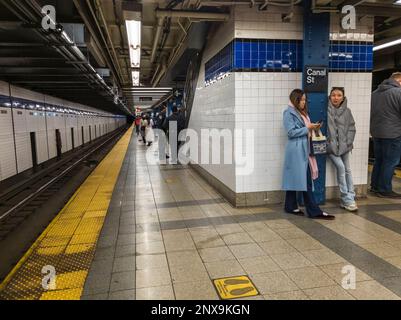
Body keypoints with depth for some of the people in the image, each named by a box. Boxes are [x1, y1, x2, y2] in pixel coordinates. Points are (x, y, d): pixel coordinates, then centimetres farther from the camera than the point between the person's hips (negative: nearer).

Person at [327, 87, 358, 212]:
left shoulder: (347, 111, 7)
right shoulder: (326, 111, -6)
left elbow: (352, 128, 9)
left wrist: (348, 142, -1)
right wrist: (328, 143, -12)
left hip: (344, 146, 5)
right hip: (331, 146, -4)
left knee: (347, 170, 7)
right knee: (340, 167, -14)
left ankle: (350, 198, 17)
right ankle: (347, 199, -5)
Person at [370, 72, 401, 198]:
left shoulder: (375, 93, 11)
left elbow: (370, 113, 16)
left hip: (376, 132, 7)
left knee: (379, 160, 16)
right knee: (390, 162, 0)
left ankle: (375, 186, 21)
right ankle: (385, 190, 4)